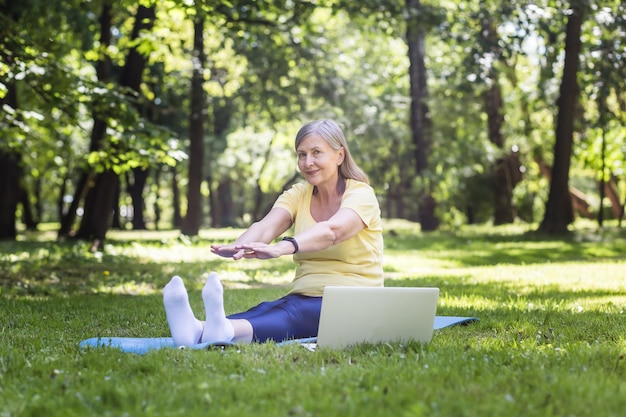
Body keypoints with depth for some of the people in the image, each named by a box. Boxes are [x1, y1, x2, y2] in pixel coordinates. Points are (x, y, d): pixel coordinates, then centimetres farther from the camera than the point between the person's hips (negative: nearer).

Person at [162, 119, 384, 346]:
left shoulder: (361, 193, -6)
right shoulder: (297, 195, 10)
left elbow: (332, 231, -29)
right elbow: (266, 226, -12)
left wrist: (283, 247, -49)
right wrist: (239, 246, -37)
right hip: (305, 296, 4)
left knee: (295, 313, -37)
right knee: (265, 311, -31)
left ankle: (227, 331, -67)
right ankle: (198, 330, -62)